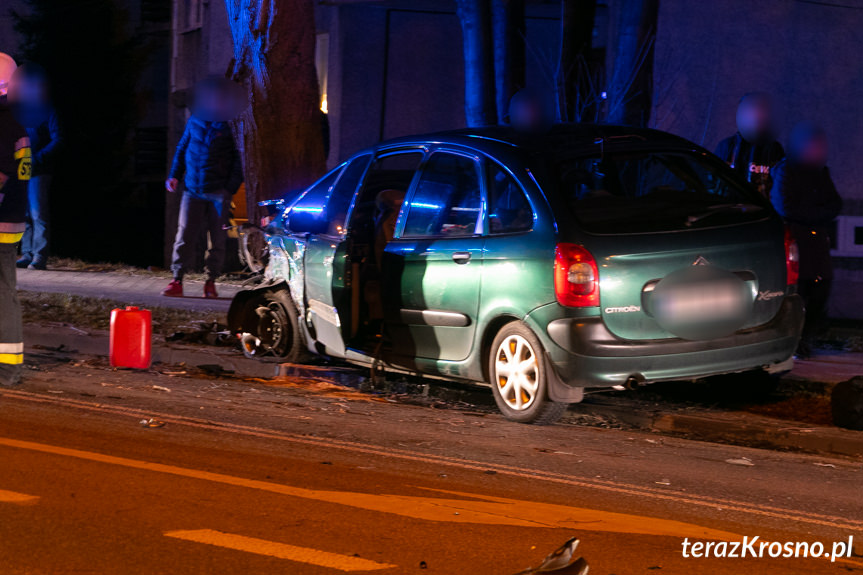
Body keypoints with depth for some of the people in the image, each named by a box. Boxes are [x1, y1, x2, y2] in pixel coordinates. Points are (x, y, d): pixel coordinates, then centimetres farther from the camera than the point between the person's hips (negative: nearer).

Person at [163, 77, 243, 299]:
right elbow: (182, 148, 20)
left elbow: (239, 159, -2)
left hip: (218, 193, -2)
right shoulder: (194, 122, 7)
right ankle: (177, 281, 0)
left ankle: (211, 282, 14)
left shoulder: (228, 126, -4)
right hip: (193, 190, 2)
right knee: (184, 237, -4)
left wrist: (230, 189, -11)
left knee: (217, 241, 3)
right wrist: (175, 175, 10)